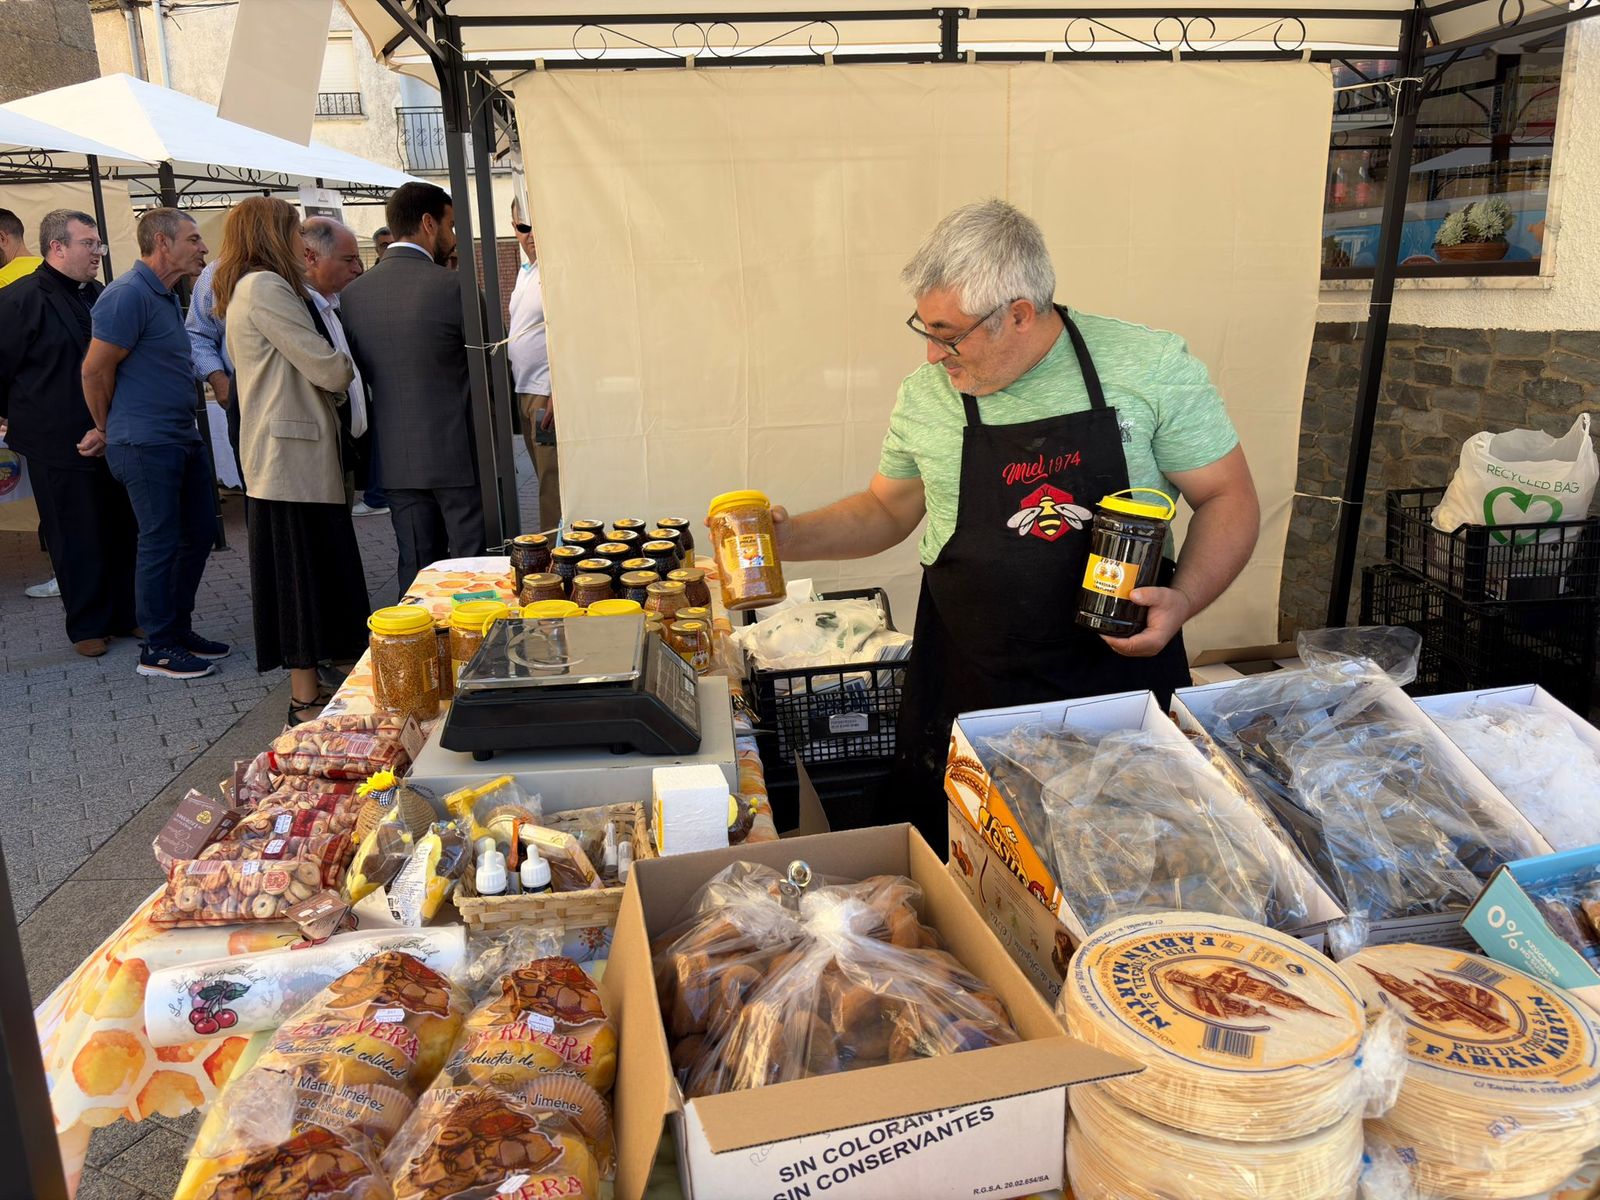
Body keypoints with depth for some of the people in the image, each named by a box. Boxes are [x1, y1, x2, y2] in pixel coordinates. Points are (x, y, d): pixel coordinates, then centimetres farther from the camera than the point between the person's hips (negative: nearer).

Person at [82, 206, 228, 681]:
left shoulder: (167, 295, 15)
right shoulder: (129, 294, -16)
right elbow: (95, 369, -14)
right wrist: (111, 430, -1)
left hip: (182, 438, 9)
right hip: (146, 444, -9)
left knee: (199, 532, 13)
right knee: (161, 543, -2)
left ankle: (179, 628, 27)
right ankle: (157, 648, 9)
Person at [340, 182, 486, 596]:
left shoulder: (352, 294, 6)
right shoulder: (452, 286, -11)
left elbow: (359, 374, 11)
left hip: (397, 460, 5)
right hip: (459, 455, -5)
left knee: (417, 570, 12)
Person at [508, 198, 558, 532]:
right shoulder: (524, 272, 18)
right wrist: (513, 391, 15)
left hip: (549, 393, -9)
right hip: (525, 392, 9)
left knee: (553, 489, -7)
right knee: (545, 480, 14)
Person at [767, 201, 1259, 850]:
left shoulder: (1151, 366, -7)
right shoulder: (924, 395, 0)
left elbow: (1229, 498, -1)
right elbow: (886, 509, 15)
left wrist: (1184, 598, -17)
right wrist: (790, 539, 0)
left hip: (1125, 673, -1)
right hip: (967, 693, 2)